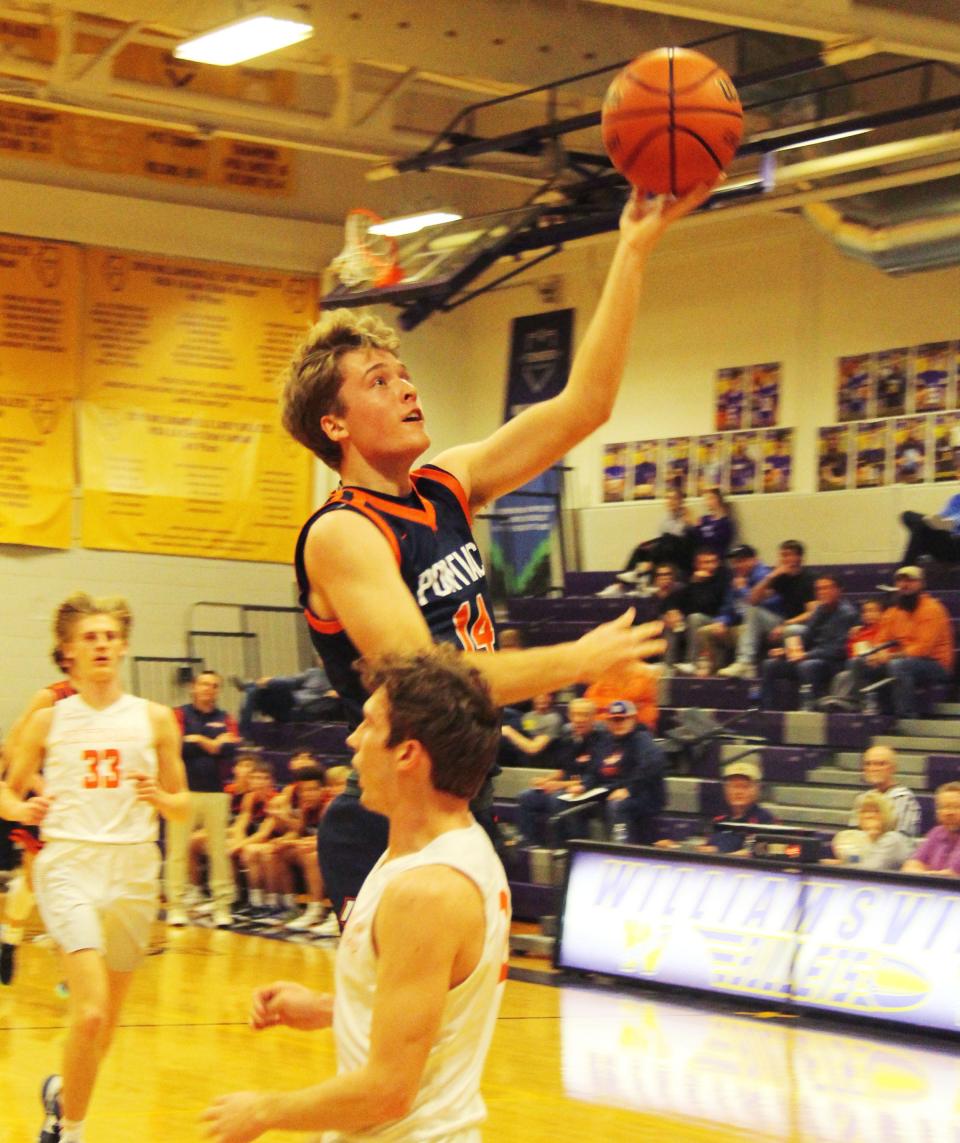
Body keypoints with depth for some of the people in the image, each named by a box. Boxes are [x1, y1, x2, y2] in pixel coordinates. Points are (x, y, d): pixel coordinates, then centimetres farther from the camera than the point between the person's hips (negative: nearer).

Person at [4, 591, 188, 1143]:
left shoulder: (154, 719, 7)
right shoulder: (48, 720, 5)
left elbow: (183, 805, 11)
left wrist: (161, 798, -11)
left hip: (134, 870, 3)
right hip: (69, 864, -3)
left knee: (109, 1019, 12)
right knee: (92, 1008, -19)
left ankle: (62, 1091, 40)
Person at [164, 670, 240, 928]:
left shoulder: (225, 719, 13)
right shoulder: (180, 715, 5)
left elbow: (230, 749, -3)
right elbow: (176, 747, -11)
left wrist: (198, 740, -5)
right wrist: (215, 745, -5)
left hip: (216, 793, 2)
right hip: (185, 790, -2)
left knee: (219, 850, 1)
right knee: (177, 850, -2)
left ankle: (223, 906, 5)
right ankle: (176, 906, 4)